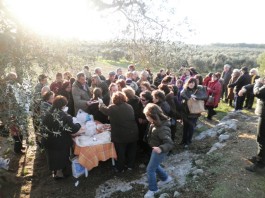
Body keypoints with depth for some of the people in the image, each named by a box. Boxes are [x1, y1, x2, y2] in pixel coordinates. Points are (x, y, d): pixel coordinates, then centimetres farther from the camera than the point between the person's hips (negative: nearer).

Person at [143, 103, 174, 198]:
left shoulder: (162, 128, -36)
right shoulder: (156, 123, -8)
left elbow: (169, 143, -42)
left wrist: (161, 148, -57)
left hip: (159, 150, -9)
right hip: (156, 148, 9)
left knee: (150, 169, 3)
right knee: (154, 166, 26)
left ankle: (152, 189, 26)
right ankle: (165, 178, 48)